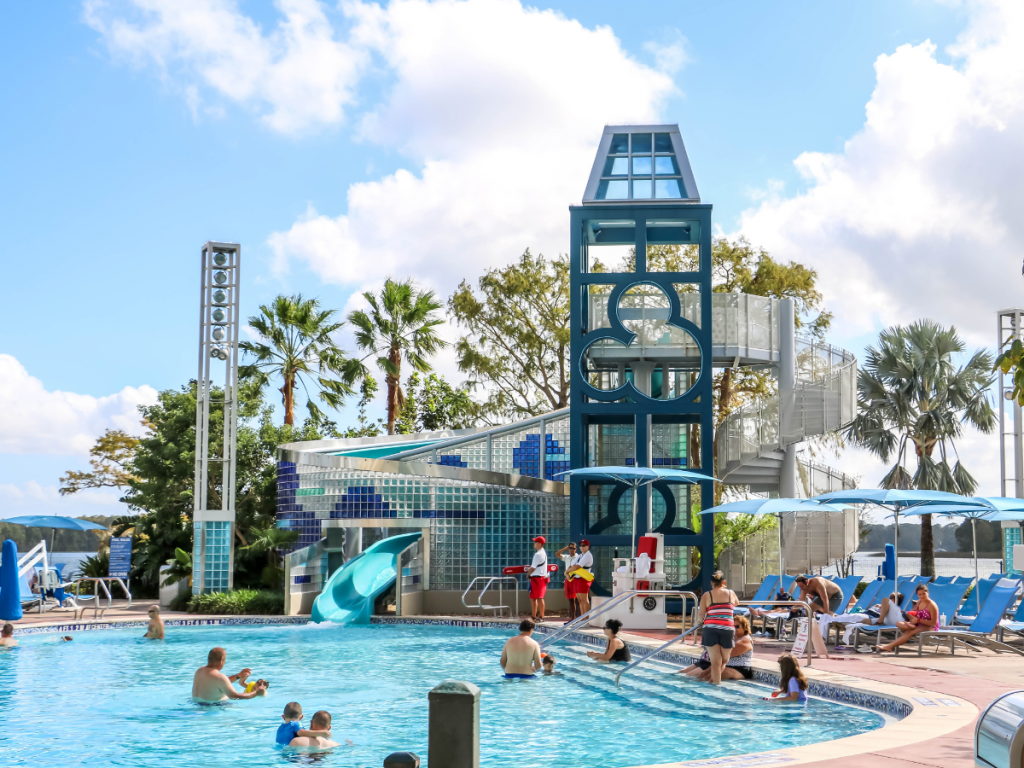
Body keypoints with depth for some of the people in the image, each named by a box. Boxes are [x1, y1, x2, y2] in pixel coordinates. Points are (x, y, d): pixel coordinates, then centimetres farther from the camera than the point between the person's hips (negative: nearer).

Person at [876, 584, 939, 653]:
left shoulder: (931, 605, -14)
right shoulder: (919, 602, 8)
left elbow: (934, 622, -17)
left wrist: (918, 620, -19)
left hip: (930, 627, -8)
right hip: (919, 625, 8)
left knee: (909, 632, -33)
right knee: (898, 623, -11)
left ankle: (889, 646, -40)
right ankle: (911, 626, -45)